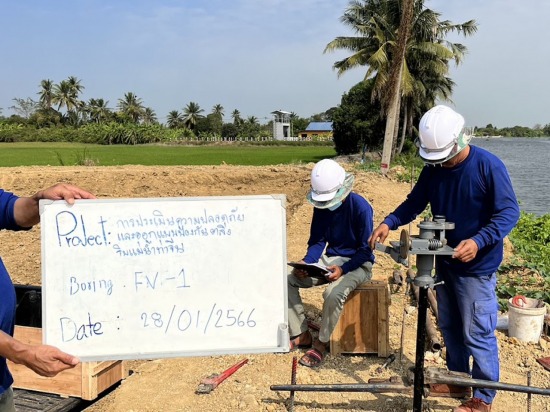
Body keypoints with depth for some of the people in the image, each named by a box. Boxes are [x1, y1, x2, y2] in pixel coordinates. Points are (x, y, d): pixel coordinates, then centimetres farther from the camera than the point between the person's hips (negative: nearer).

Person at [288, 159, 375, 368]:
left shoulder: (360, 207, -19)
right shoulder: (321, 206, -1)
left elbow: (366, 250, -15)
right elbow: (317, 241, 3)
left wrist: (343, 269, -29)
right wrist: (306, 262, -17)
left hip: (358, 263, -6)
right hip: (330, 259, 6)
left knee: (334, 293, -35)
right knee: (287, 279, -10)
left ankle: (321, 343, -9)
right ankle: (301, 335, 1)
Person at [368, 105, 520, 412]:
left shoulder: (489, 166, -19)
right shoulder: (433, 168, -2)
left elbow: (510, 212, -18)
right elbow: (415, 202, 7)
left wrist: (478, 241, -33)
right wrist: (389, 223, -10)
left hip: (477, 266, -6)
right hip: (445, 262, 6)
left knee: (477, 333, 1)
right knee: (449, 326, 18)